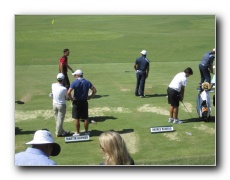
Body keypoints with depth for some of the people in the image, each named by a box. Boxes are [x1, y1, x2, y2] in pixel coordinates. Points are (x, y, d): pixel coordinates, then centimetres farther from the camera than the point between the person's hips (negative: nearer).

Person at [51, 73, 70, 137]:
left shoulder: (53, 85, -9)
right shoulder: (64, 89, -23)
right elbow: (67, 97, -7)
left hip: (54, 104, 5)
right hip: (61, 105, -5)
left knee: (57, 119, 16)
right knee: (60, 120, 6)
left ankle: (62, 131, 28)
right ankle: (58, 133, 15)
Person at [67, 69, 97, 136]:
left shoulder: (74, 82, -11)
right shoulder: (87, 82, 1)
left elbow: (69, 92, -21)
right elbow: (94, 90, 0)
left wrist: (71, 99, -7)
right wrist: (90, 97, 6)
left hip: (76, 102, -3)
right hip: (85, 102, 3)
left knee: (77, 118, 5)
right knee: (85, 118, 11)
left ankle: (77, 132, 10)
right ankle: (86, 132, 18)